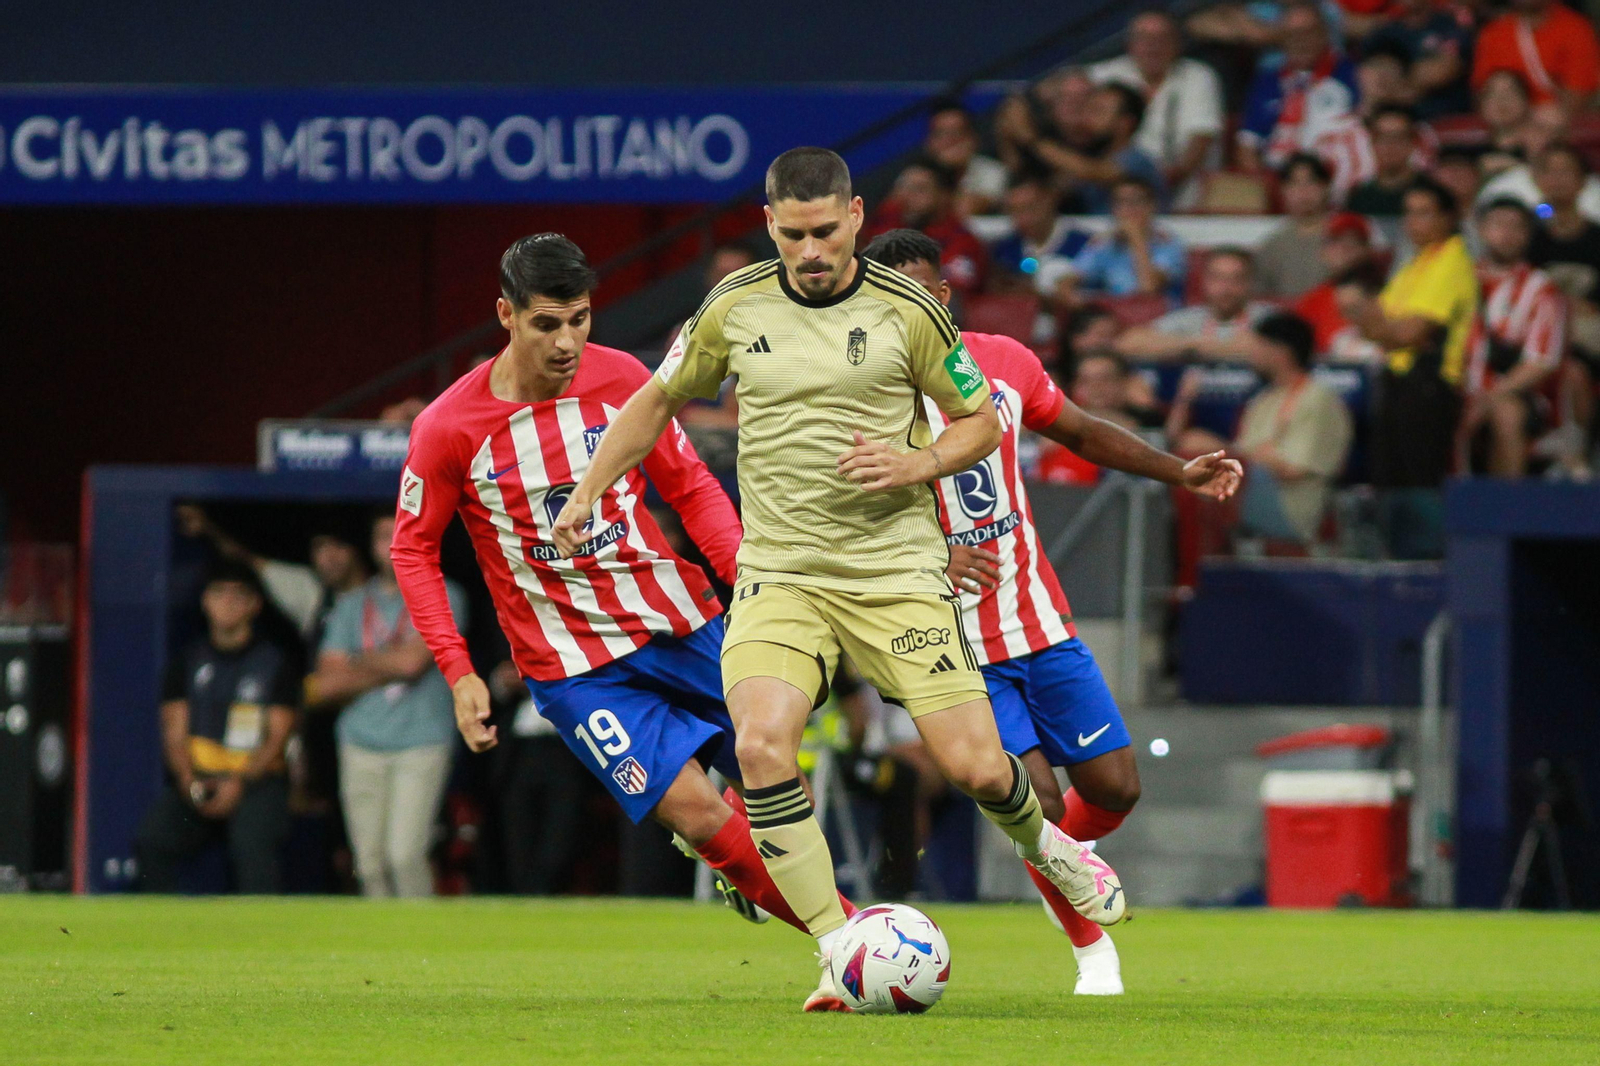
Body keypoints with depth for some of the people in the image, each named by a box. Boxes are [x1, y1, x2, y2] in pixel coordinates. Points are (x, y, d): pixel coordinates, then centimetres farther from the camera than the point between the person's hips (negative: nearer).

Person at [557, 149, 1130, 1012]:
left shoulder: (905, 310, -4)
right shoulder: (735, 310, 2)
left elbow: (981, 420, 6)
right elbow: (659, 400, 18)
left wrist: (919, 463, -13)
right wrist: (587, 493, 12)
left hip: (897, 571, -1)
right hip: (779, 575, 1)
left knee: (975, 769, -7)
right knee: (761, 745, -25)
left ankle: (1040, 842, 32)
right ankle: (837, 953, -13)